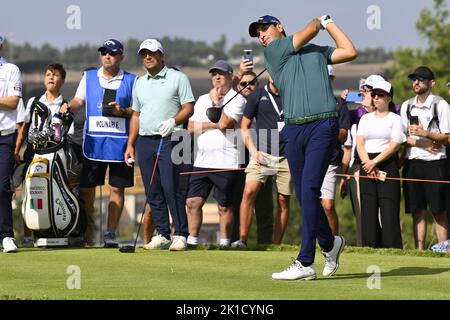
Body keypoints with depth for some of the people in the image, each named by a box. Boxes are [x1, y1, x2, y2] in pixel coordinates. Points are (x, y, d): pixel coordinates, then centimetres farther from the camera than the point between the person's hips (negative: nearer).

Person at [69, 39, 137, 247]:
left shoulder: (131, 81, 7)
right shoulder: (88, 77, 14)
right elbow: (79, 101, 13)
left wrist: (123, 111, -13)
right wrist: (68, 107, -9)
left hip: (120, 142, -1)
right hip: (93, 142, 2)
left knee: (117, 188, 0)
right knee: (86, 186, 1)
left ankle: (111, 233, 5)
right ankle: (86, 231, 11)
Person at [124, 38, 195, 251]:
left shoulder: (178, 78, 3)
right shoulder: (140, 83, 19)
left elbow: (188, 108, -1)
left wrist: (173, 121, -19)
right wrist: (130, 144, 16)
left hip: (169, 140, -6)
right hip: (144, 141, 6)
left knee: (171, 188, -13)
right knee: (153, 192, 4)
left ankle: (180, 235, -11)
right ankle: (162, 234, 9)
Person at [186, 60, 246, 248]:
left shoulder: (237, 99, 0)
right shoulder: (202, 100, 18)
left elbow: (225, 123, -16)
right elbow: (191, 127, 7)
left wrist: (216, 102, -6)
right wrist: (214, 124, -4)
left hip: (225, 162, -5)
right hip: (202, 161, 5)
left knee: (224, 206, 0)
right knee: (193, 202, -1)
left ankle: (224, 243, 7)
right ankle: (192, 240, 4)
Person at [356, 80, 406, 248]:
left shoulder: (395, 119, 5)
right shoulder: (365, 118, 17)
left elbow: (394, 145, -6)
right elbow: (359, 143, 6)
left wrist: (375, 162, -15)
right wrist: (368, 164, -9)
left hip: (387, 165, -4)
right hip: (366, 165, 4)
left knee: (389, 209, -11)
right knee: (368, 209, -1)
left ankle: (392, 249, -14)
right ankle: (370, 248, 0)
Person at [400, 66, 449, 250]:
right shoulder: (406, 106, 14)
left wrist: (424, 133, -17)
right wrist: (422, 144, -7)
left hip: (435, 163, -4)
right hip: (412, 162, 4)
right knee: (417, 212, 4)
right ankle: (419, 250, 6)